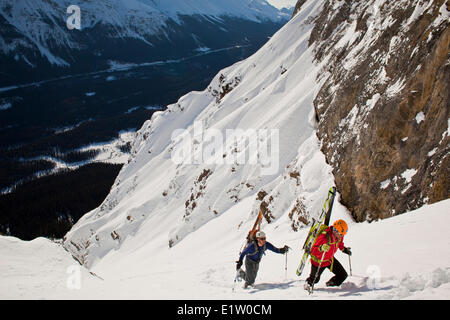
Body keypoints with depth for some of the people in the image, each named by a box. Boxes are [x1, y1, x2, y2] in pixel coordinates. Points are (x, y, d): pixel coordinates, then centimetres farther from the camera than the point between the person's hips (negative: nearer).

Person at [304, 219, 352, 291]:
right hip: (319, 261, -6)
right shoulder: (325, 237, -40)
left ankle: (330, 285, 25)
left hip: (330, 259, 6)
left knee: (343, 275, 0)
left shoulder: (339, 236, -16)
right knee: (315, 279, 17)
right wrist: (321, 248, -61)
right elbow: (313, 251, -43)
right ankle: (308, 283, 52)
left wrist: (344, 249, 2)